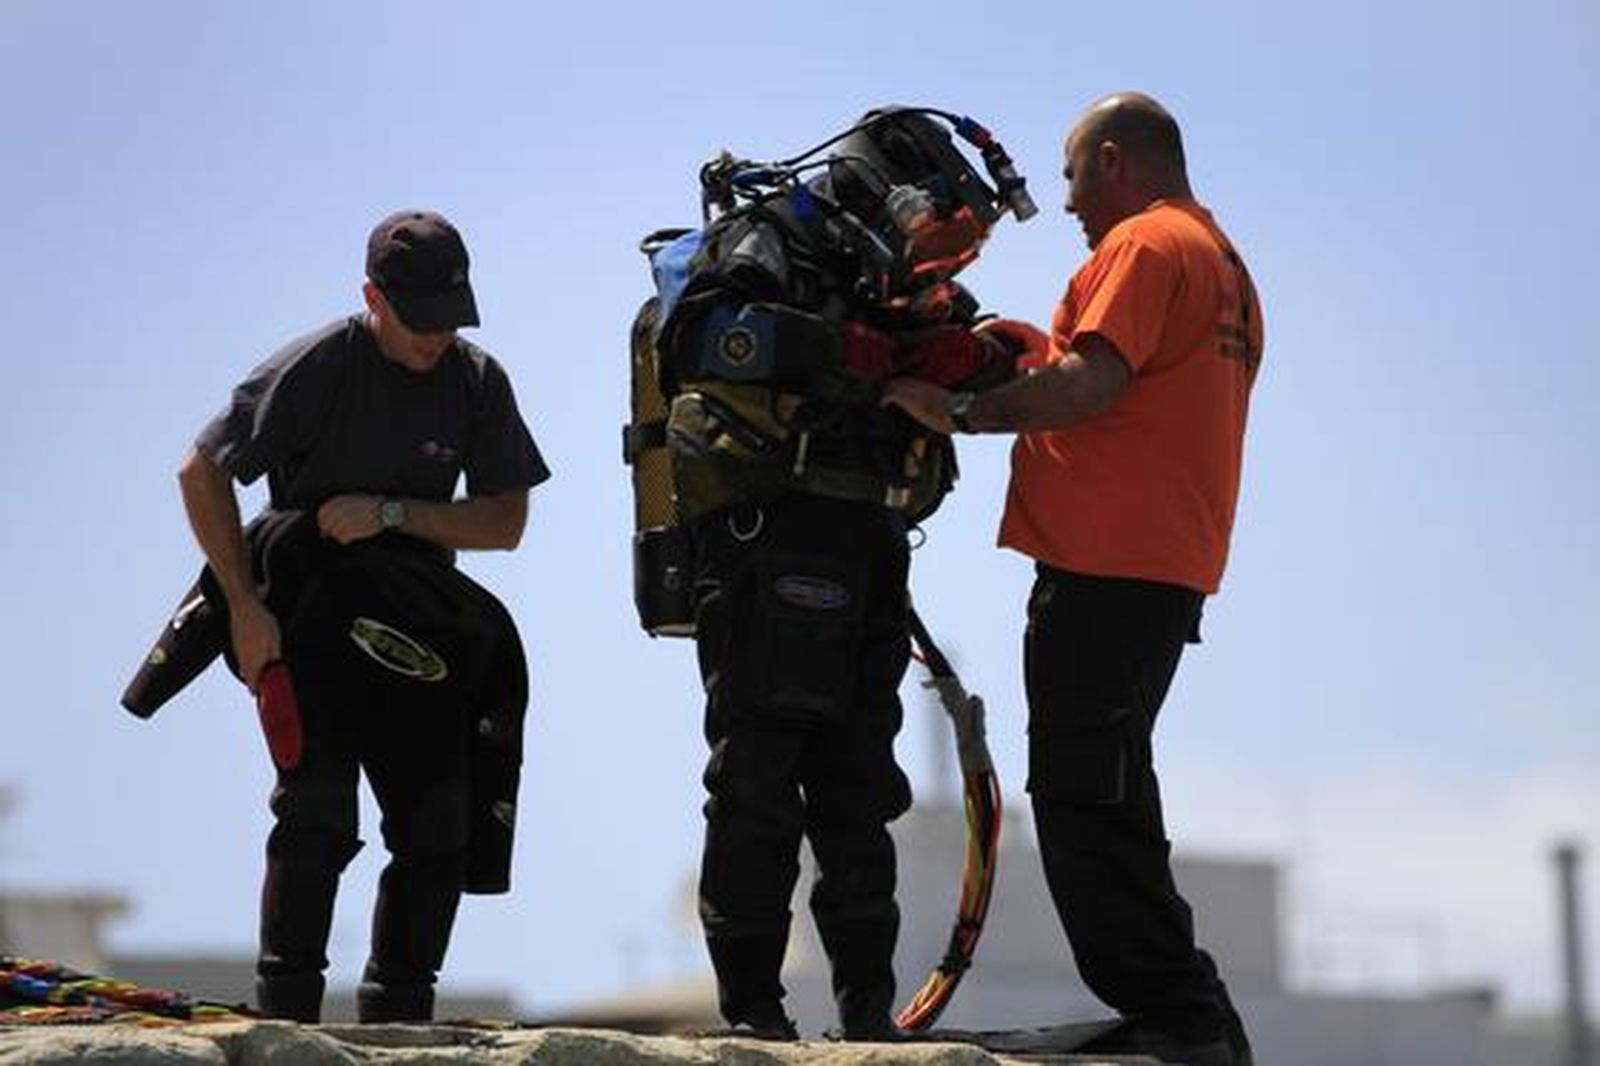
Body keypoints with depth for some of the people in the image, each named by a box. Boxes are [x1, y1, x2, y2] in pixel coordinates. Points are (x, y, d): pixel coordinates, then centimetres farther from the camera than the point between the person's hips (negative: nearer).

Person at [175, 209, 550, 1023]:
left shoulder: (479, 383, 2)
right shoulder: (315, 369, -10)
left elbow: (505, 521, 1)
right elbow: (202, 473, -6)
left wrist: (391, 513, -14)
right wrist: (245, 608, -10)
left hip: (413, 633, 5)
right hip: (309, 614, -4)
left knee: (441, 823, -2)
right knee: (318, 810, -17)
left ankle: (396, 1016, 6)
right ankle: (285, 1012, -12)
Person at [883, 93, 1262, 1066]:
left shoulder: (1143, 244, -7)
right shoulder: (1224, 261, 25)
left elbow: (1094, 381, -20)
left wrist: (967, 411, -11)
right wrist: (1046, 353, 20)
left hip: (1105, 566, -10)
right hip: (1170, 568, 10)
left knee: (1084, 797, -10)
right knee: (1109, 798, 16)